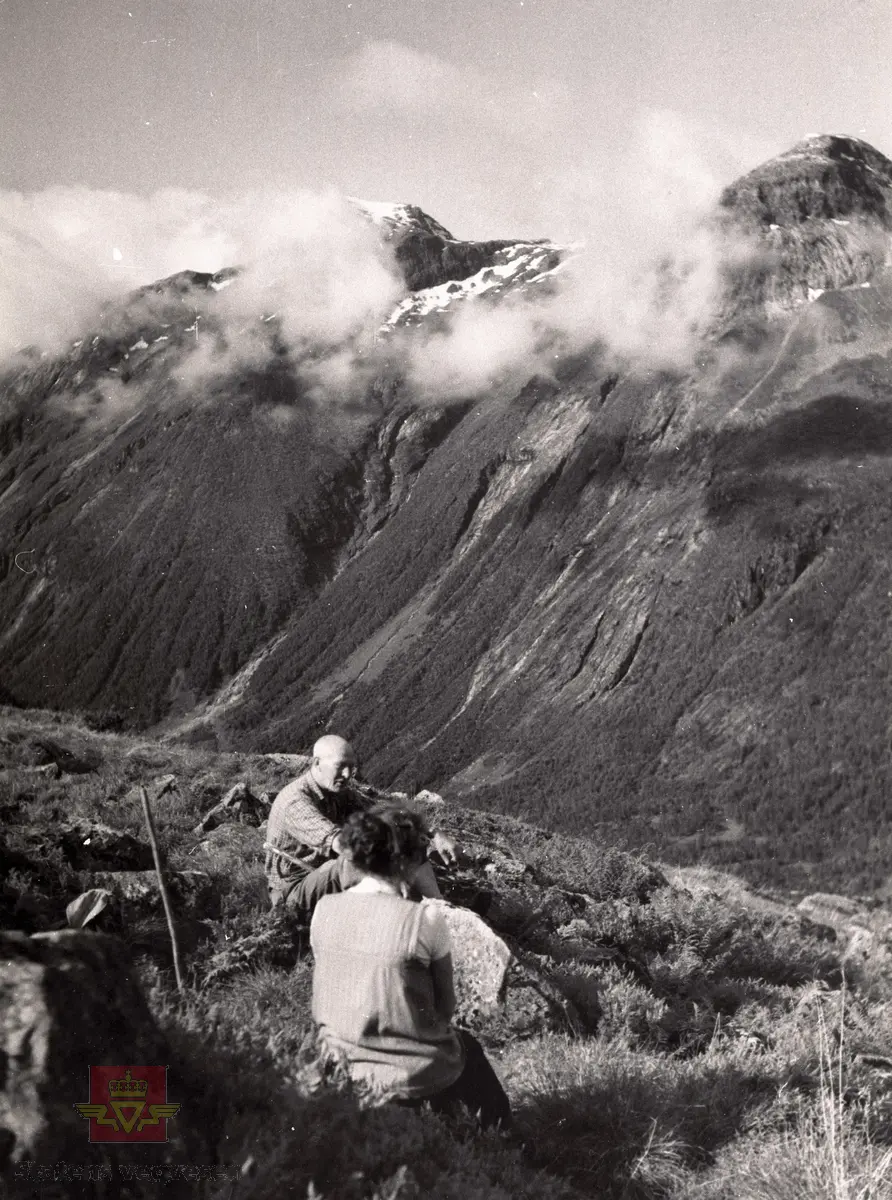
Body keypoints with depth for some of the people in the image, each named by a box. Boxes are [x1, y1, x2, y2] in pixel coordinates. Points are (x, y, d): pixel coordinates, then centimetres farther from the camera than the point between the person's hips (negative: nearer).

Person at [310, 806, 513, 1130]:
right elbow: (446, 1006, -10)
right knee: (467, 1047, 31)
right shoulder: (425, 919, -21)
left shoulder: (324, 909, -7)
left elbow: (324, 995, 4)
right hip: (412, 1076, -4)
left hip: (341, 1065, 5)